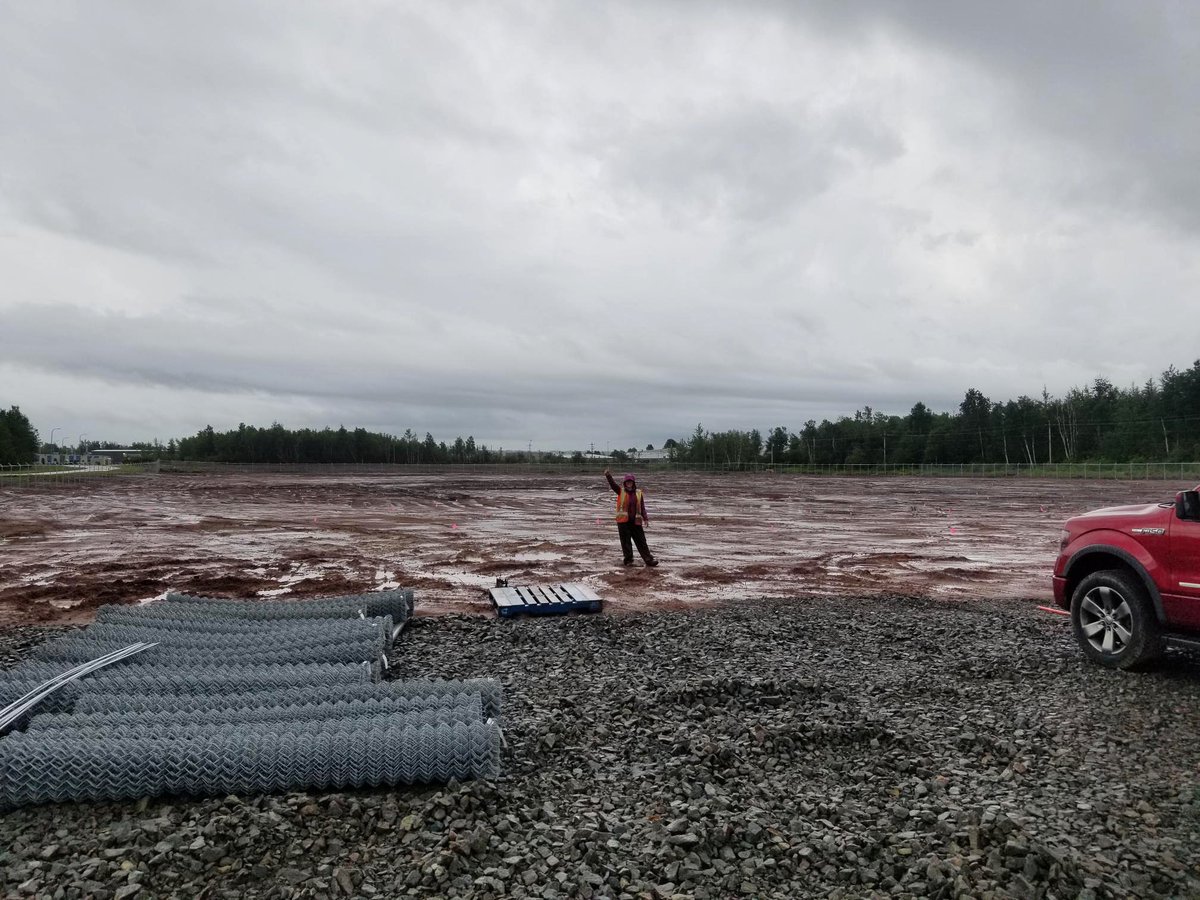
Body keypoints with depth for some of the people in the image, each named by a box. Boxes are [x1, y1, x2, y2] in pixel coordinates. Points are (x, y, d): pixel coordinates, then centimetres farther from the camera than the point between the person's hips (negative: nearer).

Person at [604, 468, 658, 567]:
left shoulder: (638, 493, 5)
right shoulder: (621, 491, 2)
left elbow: (642, 507, 6)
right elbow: (613, 485, -13)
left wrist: (645, 518, -3)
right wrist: (608, 476, -30)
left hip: (635, 521, 1)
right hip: (623, 521, -1)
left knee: (641, 541, 6)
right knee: (626, 541, 4)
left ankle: (648, 559, 9)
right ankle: (628, 560, 14)